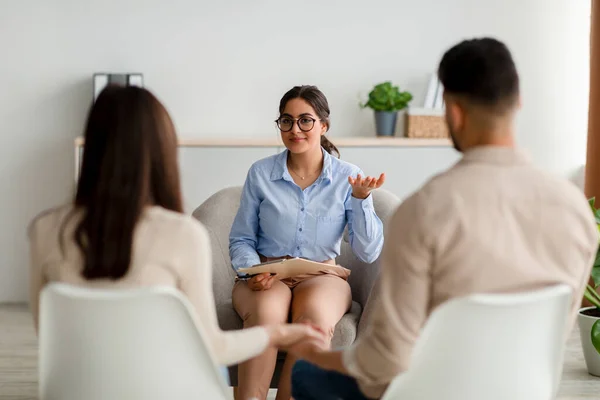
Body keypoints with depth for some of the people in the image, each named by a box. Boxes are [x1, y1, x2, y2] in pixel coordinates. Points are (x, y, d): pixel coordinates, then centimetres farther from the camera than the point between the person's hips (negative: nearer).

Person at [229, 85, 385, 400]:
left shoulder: (347, 177, 2)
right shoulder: (260, 173, 3)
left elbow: (368, 253, -3)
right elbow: (240, 240, 8)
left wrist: (361, 199, -15)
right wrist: (253, 271, -12)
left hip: (323, 277, 0)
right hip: (267, 277, 0)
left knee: (316, 317, -36)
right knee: (266, 313, -37)